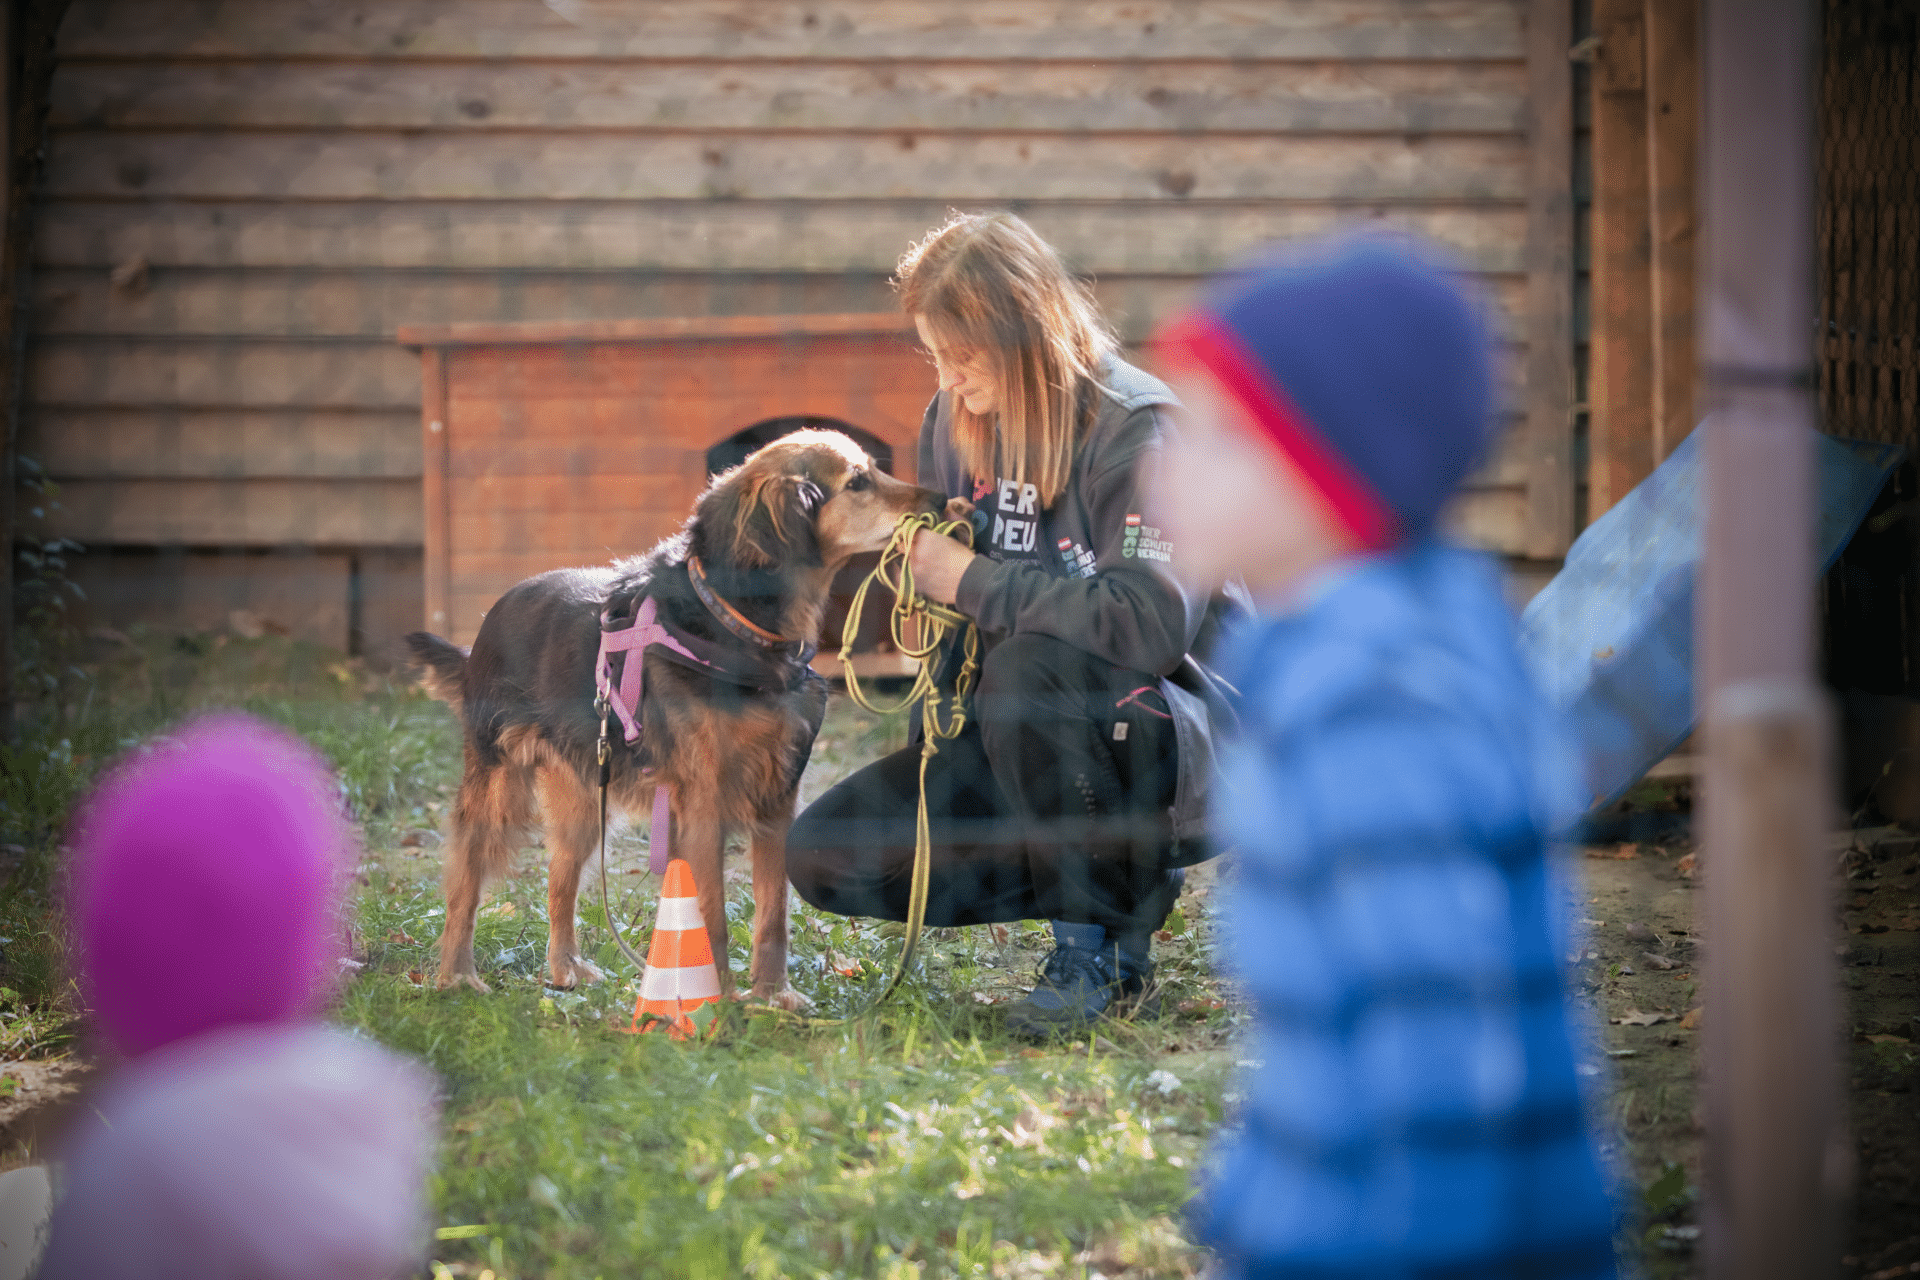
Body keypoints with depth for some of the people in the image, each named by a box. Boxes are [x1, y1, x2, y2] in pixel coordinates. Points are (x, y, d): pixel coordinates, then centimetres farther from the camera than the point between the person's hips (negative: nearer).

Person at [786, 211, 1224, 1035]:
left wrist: (971, 580, -25)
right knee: (825, 857, -9)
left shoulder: (1135, 429, -18)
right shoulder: (957, 421, 5)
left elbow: (1152, 623, -32)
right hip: (1021, 742, 7)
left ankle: (1094, 950, -18)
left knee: (1029, 670, -39)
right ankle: (1105, 881, 2)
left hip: (1170, 749, -7)